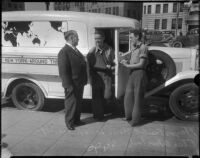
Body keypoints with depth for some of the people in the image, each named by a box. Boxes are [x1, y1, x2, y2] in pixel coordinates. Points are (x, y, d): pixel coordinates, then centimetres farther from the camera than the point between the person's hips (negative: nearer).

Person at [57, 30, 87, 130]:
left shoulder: (75, 50, 12)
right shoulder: (64, 52, -17)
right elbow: (63, 71, -21)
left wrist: (84, 80, 8)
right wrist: (69, 85, -22)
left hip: (79, 83, 9)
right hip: (72, 85, -9)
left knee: (78, 102, 19)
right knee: (71, 103, 6)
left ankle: (76, 120, 35)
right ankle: (69, 122, 23)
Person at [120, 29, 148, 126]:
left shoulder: (143, 47, -11)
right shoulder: (133, 48, 15)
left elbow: (141, 64, -15)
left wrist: (127, 66, -12)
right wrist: (126, 62, 1)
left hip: (139, 73, -8)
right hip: (132, 73, 8)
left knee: (137, 97, 1)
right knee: (128, 95, 10)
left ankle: (135, 120, 11)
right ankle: (129, 116, 25)